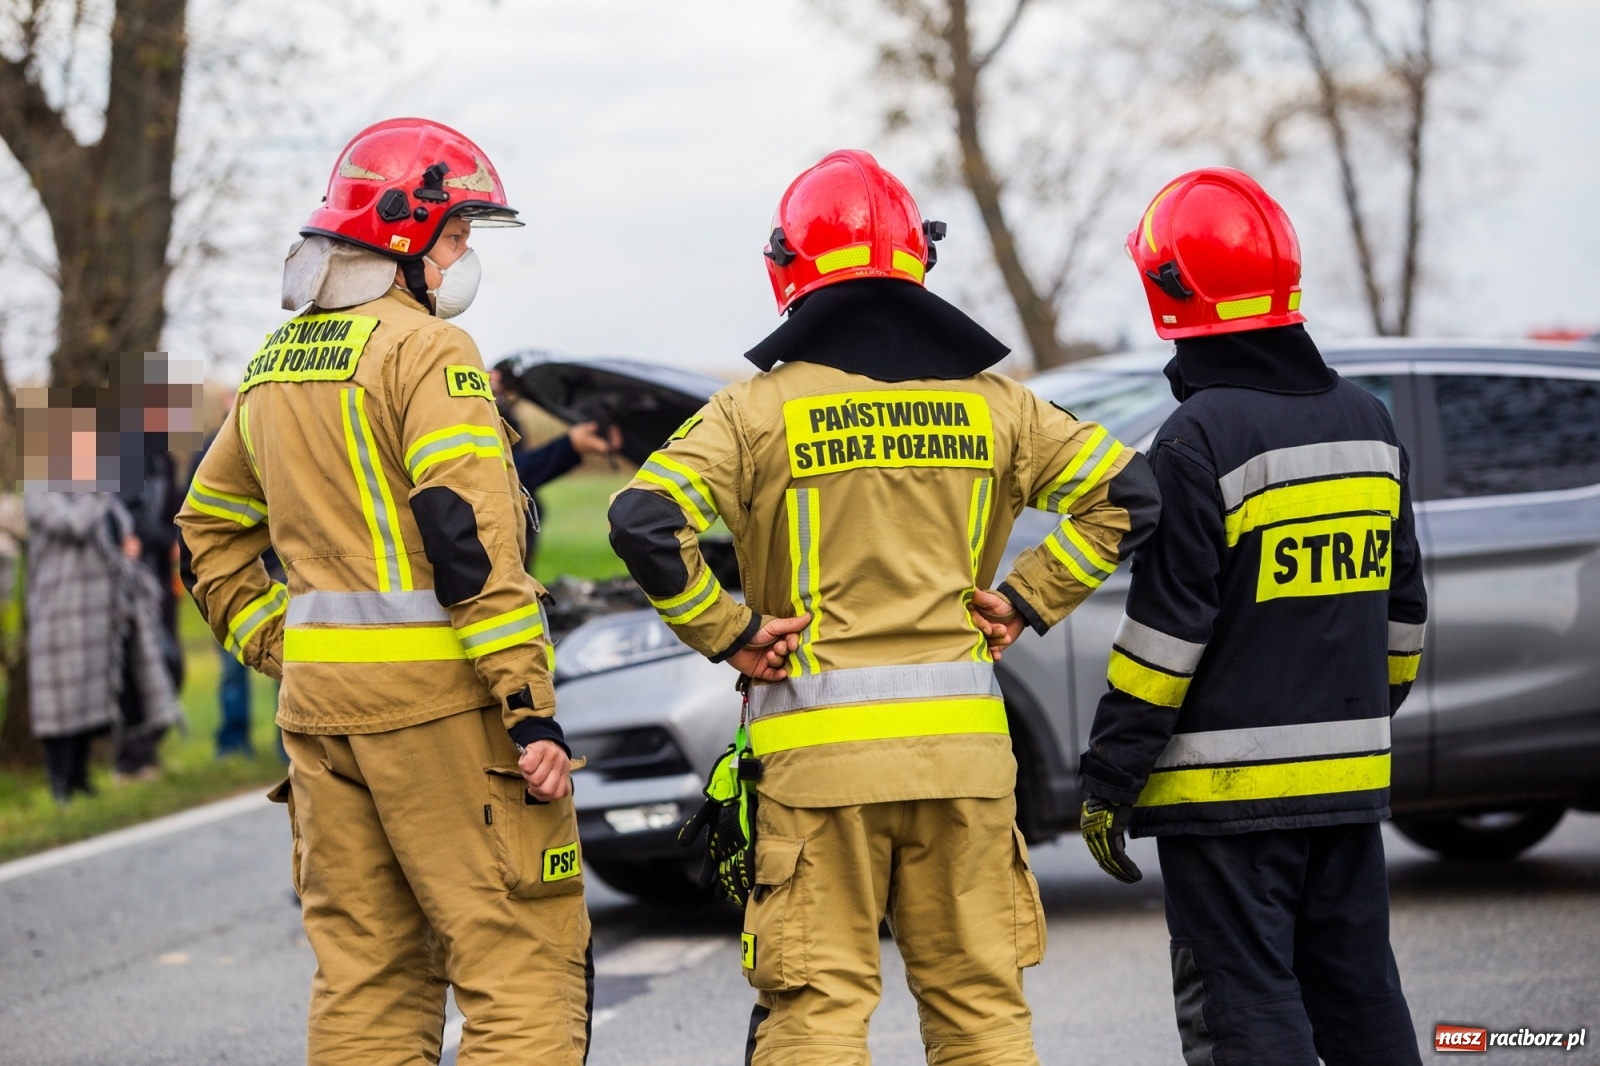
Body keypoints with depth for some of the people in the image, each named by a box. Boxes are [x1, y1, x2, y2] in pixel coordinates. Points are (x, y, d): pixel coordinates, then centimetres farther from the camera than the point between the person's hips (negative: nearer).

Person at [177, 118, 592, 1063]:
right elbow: (469, 537, -18)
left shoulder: (275, 364, 16)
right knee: (524, 964, -6)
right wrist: (531, 707, -19)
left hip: (318, 697, 8)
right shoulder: (424, 350, -9)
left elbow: (209, 534, 24)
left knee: (365, 972, 11)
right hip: (437, 692, -8)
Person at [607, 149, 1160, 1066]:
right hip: (963, 746, 3)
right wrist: (1028, 602, 8)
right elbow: (1127, 495, 6)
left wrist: (725, 632, -4)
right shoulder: (989, 404, 7)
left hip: (819, 749, -3)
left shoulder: (760, 411, -3)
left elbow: (645, 522, -15)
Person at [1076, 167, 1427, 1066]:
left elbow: (1167, 630, -15)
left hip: (1228, 788, -7)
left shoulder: (1199, 442, -14)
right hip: (1351, 778, 7)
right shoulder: (1368, 422, 8)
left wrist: (1109, 783, -9)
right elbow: (1401, 606, 16)